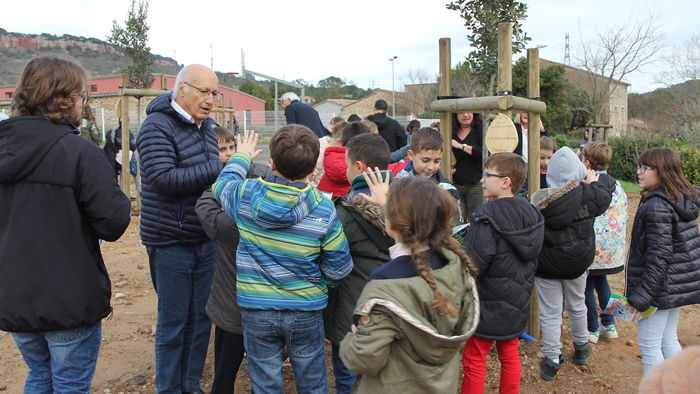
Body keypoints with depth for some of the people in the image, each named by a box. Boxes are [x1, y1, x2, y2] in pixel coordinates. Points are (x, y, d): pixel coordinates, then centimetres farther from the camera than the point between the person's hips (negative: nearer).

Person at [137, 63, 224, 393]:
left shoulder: (206, 126, 10)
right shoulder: (157, 126, -13)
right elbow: (163, 178, -25)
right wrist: (221, 169, -26)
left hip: (205, 240, 7)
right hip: (171, 242, -7)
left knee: (201, 318, 15)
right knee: (173, 323, 7)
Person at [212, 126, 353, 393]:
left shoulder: (244, 196, -13)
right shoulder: (324, 211, -17)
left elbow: (221, 185, 12)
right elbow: (339, 268, -8)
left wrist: (241, 157, 26)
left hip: (256, 312, 1)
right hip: (306, 311, -1)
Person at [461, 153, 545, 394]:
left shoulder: (487, 216, -24)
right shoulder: (531, 214, 1)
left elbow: (473, 263, -25)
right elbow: (532, 258, 12)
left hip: (488, 305, -7)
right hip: (518, 302, 8)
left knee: (474, 361, 7)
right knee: (510, 356, 21)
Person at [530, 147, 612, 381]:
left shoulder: (538, 200, -19)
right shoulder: (587, 195, -15)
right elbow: (605, 198, 7)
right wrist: (594, 182, 23)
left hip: (546, 265, -2)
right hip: (577, 264, 3)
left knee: (550, 313, 8)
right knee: (577, 306, 25)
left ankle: (552, 361, 15)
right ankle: (581, 347, 45)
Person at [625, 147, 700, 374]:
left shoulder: (656, 205, -21)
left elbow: (658, 255, -25)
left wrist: (641, 296, -21)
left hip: (659, 286, -9)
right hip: (678, 283, 9)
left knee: (649, 344, 4)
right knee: (669, 340, 21)